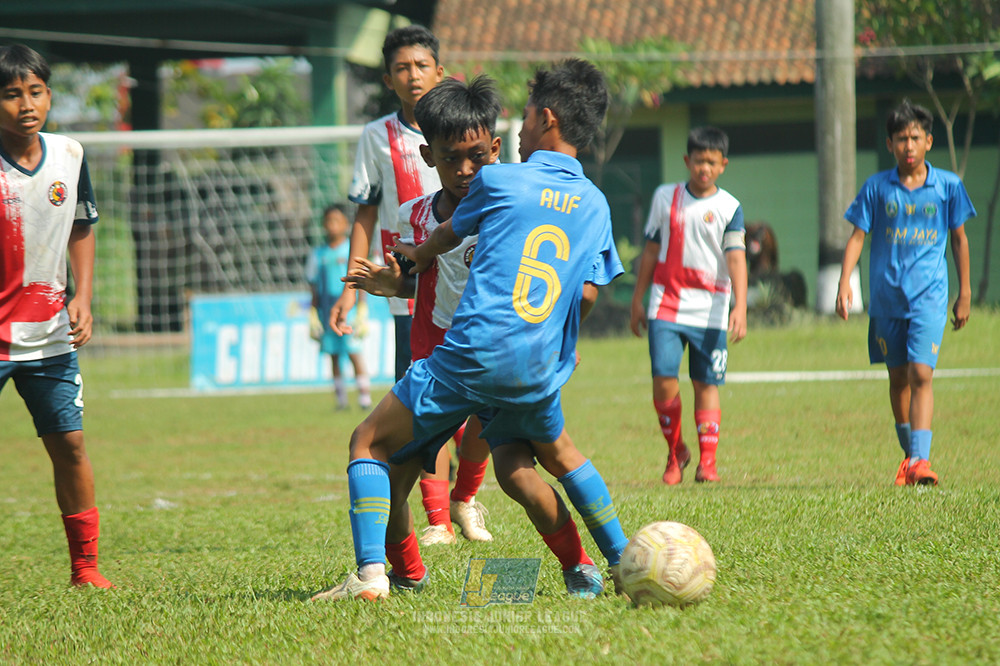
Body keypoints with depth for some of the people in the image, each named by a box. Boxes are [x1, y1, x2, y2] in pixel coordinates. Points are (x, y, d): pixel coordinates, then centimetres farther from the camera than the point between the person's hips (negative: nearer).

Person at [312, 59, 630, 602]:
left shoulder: (498, 180, 0)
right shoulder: (595, 205, 10)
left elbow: (449, 235, 18)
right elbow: (587, 294, 11)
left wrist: (417, 255, 39)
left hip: (472, 357, -5)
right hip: (538, 373, 5)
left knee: (370, 444, 7)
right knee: (558, 455, 32)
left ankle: (370, 573, -6)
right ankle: (623, 564, 29)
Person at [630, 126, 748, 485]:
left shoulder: (729, 208, 0)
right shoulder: (665, 197, 7)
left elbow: (736, 258, -9)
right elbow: (651, 250, 14)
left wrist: (740, 306, -21)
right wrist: (637, 300, 14)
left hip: (710, 311, -1)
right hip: (666, 305, 1)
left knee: (706, 384, 0)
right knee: (664, 379, -10)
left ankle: (707, 461, 6)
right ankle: (675, 452, 9)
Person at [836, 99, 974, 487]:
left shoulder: (947, 186, 1)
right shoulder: (877, 188, 1)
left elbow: (959, 239, 10)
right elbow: (857, 237, 1)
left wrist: (965, 294, 12)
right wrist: (844, 282, -12)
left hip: (929, 297, -2)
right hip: (887, 296, 2)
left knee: (921, 374, -17)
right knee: (898, 378, 12)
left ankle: (921, 461, -24)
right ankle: (910, 454, 29)